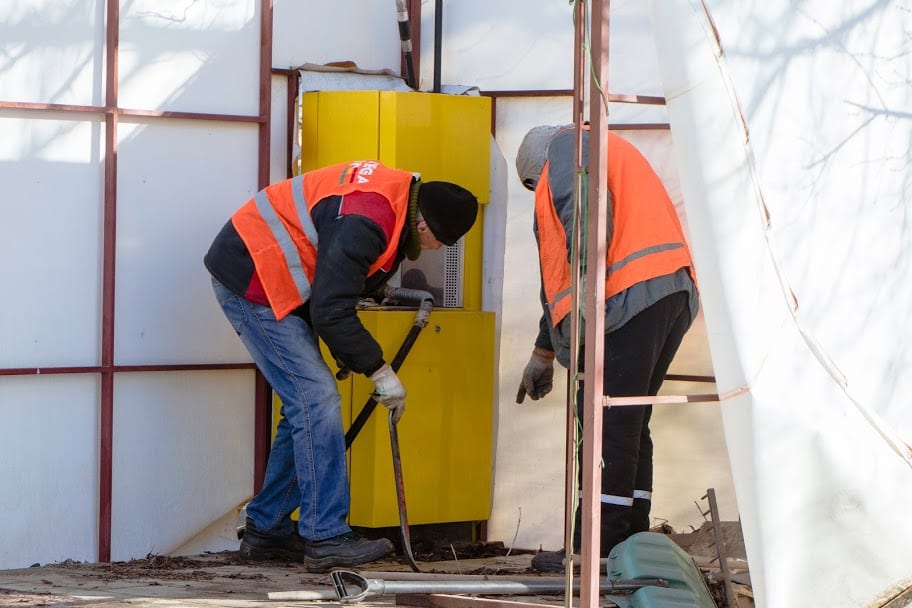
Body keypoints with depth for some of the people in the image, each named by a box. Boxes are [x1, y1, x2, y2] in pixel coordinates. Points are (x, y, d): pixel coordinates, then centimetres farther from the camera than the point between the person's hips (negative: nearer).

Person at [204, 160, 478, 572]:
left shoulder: (395, 194, 4)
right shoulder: (367, 221, -28)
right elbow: (330, 310, -28)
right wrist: (378, 371, -20)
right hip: (250, 279, -10)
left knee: (306, 406, 9)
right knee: (316, 399, -14)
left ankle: (266, 530, 16)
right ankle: (326, 539, -14)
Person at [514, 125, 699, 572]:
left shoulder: (566, 144, 8)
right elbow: (560, 271, 41)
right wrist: (543, 353, 44)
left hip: (630, 295, -10)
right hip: (674, 293, 10)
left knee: (609, 424, -10)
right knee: (630, 425, 13)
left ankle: (595, 551, -11)